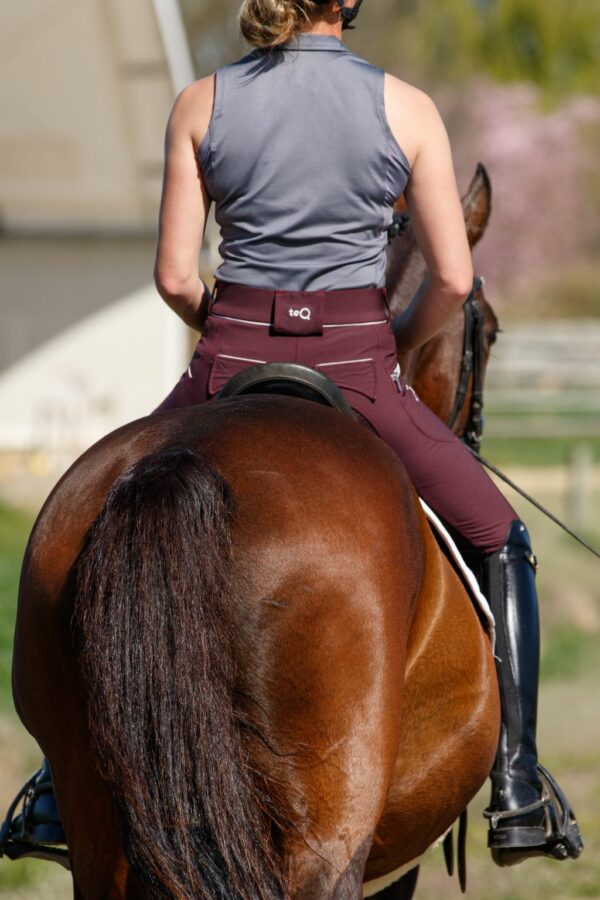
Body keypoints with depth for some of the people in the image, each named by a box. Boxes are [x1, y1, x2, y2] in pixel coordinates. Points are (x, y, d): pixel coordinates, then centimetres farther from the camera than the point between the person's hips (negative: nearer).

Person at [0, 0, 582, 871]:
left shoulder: (200, 104, 0)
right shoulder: (407, 108, -3)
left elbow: (174, 278, -2)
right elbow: (453, 280, -5)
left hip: (230, 370, 1)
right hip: (358, 368, -1)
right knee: (500, 541, 19)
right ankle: (517, 784, 10)